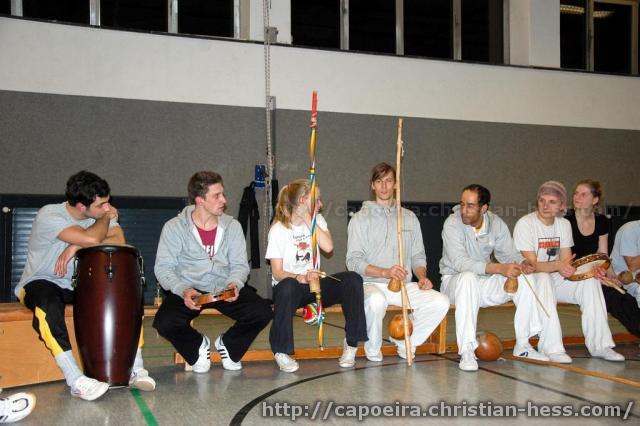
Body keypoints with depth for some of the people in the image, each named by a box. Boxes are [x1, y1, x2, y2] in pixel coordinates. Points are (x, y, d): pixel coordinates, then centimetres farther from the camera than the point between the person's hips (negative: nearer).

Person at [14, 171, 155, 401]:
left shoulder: (100, 213, -3)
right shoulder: (49, 215, -21)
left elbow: (119, 241, -19)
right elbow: (91, 239, -33)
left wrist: (76, 247, -27)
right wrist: (106, 217, -13)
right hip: (40, 282, -5)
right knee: (47, 301, -39)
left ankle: (136, 369, -15)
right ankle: (76, 380, -38)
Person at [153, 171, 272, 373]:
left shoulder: (232, 226, 4)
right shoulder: (174, 227, -6)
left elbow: (239, 265, 4)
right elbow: (163, 268, -8)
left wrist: (235, 283, -19)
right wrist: (183, 290, -26)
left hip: (225, 289, 2)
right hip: (188, 290, -2)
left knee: (262, 312, -20)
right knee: (165, 322, -30)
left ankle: (228, 345, 11)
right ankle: (198, 346, 6)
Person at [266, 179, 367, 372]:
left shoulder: (316, 220, 9)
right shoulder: (278, 230, -7)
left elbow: (328, 247, -11)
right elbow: (277, 272, -14)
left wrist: (308, 220, -12)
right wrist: (301, 277, -33)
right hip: (289, 286, -4)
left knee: (352, 280, -21)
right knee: (288, 286, -41)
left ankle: (351, 343, -12)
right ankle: (281, 352, -24)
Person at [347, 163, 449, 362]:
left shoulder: (409, 218, 17)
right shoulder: (360, 218, 4)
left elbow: (418, 256, 18)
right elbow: (353, 261, -5)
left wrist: (422, 276, -4)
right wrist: (385, 272, -21)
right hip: (371, 283, -4)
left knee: (441, 302, -20)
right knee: (376, 300, -39)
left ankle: (404, 340, 2)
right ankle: (372, 349, -10)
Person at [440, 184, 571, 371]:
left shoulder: (497, 224, -1)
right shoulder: (452, 224, -18)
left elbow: (509, 254, 3)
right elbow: (460, 262, -29)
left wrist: (522, 263, -22)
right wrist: (499, 268, -39)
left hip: (485, 283, 5)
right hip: (455, 281, -5)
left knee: (527, 279, -13)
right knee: (468, 277, -39)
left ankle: (522, 345, -4)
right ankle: (466, 352, -37)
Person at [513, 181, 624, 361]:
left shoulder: (564, 224, 5)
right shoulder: (525, 224, -14)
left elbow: (567, 261, 0)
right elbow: (531, 265, -20)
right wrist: (557, 265, -39)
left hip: (555, 279, 5)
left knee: (590, 281, -18)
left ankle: (599, 345, -19)